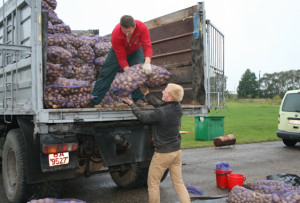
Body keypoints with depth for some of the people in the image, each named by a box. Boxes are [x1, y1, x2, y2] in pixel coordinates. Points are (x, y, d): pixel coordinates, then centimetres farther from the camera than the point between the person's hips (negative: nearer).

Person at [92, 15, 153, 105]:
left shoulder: (142, 27, -35)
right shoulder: (116, 34, -37)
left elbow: (147, 46, -41)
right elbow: (121, 57, -33)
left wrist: (147, 63, -59)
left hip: (136, 51, 1)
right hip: (119, 51, -1)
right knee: (106, 73, -6)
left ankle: (139, 100, 0)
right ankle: (93, 100, 2)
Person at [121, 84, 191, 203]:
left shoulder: (160, 112, -25)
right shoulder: (178, 107, -4)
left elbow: (144, 118, -8)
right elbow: (159, 104, 12)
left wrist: (131, 103, 3)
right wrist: (147, 94, 20)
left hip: (163, 153, -7)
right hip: (176, 151, 7)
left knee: (153, 183, 11)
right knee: (179, 183, 15)